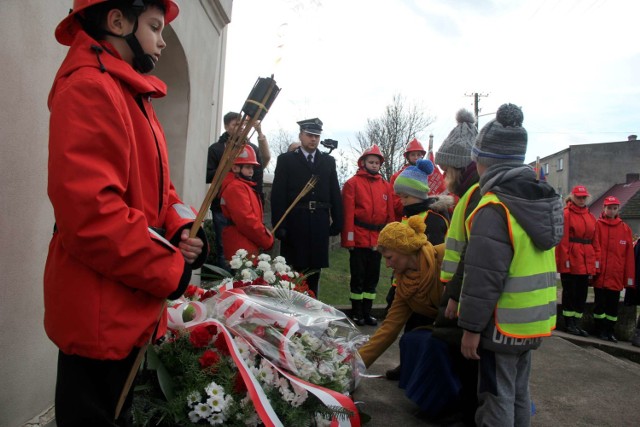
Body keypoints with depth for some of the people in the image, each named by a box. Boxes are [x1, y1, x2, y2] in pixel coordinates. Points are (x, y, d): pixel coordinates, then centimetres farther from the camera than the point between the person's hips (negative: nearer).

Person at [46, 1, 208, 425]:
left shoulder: (132, 95, 15)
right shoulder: (88, 88, -17)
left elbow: (154, 189, 16)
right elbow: (88, 209, -28)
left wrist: (182, 231, -4)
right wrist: (169, 271, -17)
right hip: (100, 314, -9)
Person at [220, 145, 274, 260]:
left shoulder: (242, 186, 20)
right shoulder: (236, 187, -13)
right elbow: (246, 220, -22)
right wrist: (267, 241, -12)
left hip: (245, 247, 10)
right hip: (242, 249, -10)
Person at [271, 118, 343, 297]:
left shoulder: (328, 161, 13)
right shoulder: (286, 159, 4)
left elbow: (335, 194, 10)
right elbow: (278, 194, -3)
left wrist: (337, 222, 3)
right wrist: (279, 225, -10)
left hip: (320, 224, 3)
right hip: (295, 223, -3)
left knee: (314, 269, 10)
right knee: (292, 269, 3)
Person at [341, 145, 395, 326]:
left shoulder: (386, 186, 10)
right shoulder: (353, 183, -2)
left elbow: (390, 214, 10)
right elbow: (348, 213, -7)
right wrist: (348, 239, -11)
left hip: (378, 239, 4)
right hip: (359, 239, -4)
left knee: (372, 277, 12)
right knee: (358, 276, 5)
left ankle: (367, 312, 24)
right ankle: (357, 313, 17)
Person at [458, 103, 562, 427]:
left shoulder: (493, 209, -22)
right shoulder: (540, 200, 6)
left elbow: (483, 278, -23)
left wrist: (471, 327, -15)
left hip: (503, 325, -8)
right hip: (536, 321, 8)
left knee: (497, 401, 5)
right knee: (519, 394, 22)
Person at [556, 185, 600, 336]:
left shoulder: (591, 217, 13)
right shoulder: (566, 214, -6)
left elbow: (595, 241, 12)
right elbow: (563, 239, -12)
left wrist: (596, 260, 6)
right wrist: (564, 260, -15)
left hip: (586, 262, 6)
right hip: (570, 261, -6)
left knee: (582, 293, 11)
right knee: (570, 292, 3)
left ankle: (577, 324, 21)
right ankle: (569, 324, 13)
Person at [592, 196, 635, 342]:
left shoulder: (625, 229, 7)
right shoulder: (597, 225, -1)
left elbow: (629, 254, 5)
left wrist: (629, 276, 2)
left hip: (617, 275, 3)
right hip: (600, 274, -3)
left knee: (613, 304, 10)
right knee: (600, 303, 4)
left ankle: (610, 330, 21)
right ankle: (600, 330, 15)